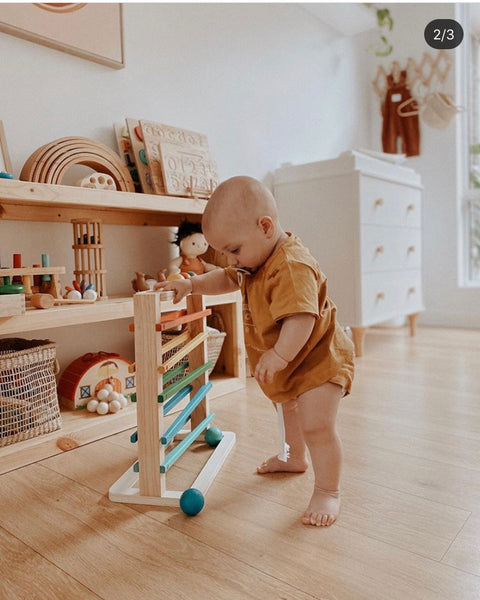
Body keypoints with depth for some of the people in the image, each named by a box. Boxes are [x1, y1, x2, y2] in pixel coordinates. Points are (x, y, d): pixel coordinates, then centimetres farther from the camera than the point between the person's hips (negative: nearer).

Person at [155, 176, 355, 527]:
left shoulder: (292, 267, -33)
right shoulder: (256, 262, 0)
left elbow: (301, 318, -42)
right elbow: (227, 280, 13)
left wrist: (279, 356, -46)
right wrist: (192, 285, 1)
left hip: (317, 359, -11)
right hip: (285, 366, 11)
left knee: (317, 426, -13)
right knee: (288, 409, 28)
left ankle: (328, 491, 8)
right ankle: (294, 457, 52)